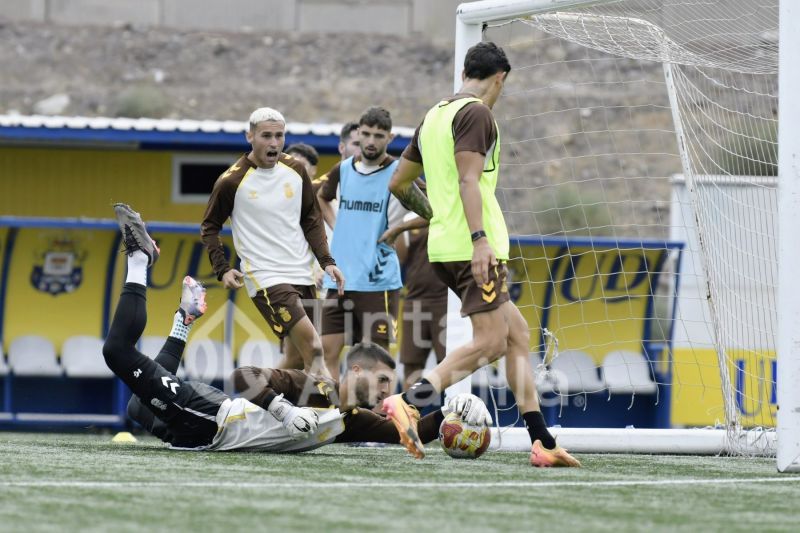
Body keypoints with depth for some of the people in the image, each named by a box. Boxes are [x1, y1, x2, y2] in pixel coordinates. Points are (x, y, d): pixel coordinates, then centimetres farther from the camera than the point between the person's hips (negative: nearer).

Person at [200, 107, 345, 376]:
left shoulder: (295, 170, 6)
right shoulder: (231, 181, -8)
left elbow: (311, 219, 16)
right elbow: (209, 227, 3)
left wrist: (326, 260, 4)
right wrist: (222, 269, -9)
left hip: (302, 274, 6)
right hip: (265, 278, -6)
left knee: (296, 358, 7)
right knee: (313, 346, -21)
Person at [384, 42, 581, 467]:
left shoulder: (434, 115, 19)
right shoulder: (476, 113, -8)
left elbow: (399, 183, 24)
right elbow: (468, 179, -20)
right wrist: (479, 239, -27)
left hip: (443, 245, 10)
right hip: (474, 246, -10)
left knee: (517, 335, 11)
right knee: (490, 343, -12)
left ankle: (542, 441, 8)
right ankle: (410, 402, -25)